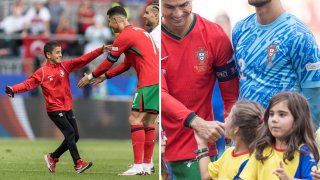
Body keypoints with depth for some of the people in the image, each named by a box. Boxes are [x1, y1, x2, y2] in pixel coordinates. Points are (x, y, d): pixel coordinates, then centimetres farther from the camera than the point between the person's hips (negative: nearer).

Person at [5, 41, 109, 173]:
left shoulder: (65, 66, 6)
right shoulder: (42, 72, -7)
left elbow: (83, 60, 1)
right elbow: (28, 84, -12)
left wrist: (101, 51, -6)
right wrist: (14, 89, -30)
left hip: (67, 108, 6)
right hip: (55, 109, -6)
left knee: (75, 136, 5)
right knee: (70, 133, -17)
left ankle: (53, 157, 21)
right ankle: (78, 164, -17)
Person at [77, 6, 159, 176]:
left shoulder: (125, 36, -5)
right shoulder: (140, 32, 24)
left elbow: (109, 61, 3)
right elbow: (127, 64, 29)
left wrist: (90, 76, 16)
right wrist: (105, 76, 29)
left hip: (148, 82, -9)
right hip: (158, 78, 9)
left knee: (135, 119, -9)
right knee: (148, 123, 10)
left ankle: (138, 165, -15)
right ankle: (147, 166, 8)